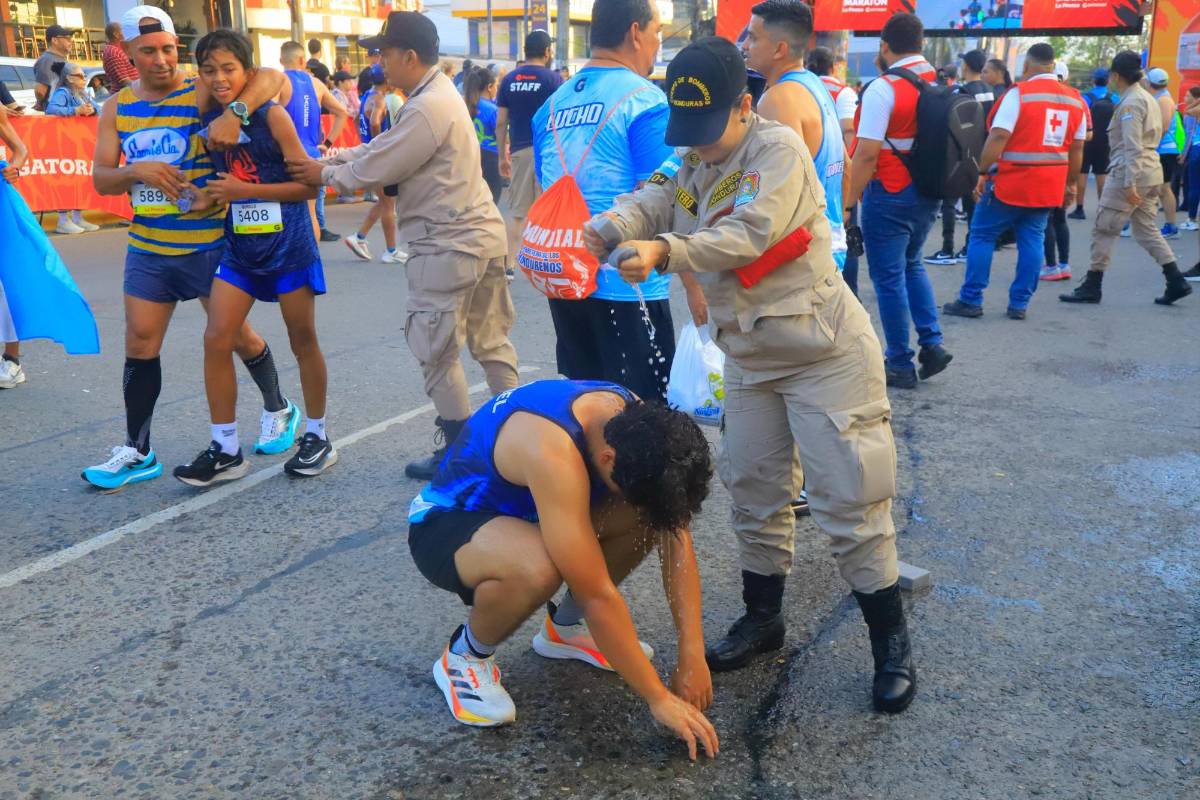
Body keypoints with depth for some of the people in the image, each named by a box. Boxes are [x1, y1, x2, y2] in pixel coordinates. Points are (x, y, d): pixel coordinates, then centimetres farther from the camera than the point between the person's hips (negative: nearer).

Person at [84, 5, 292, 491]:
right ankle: (137, 452, 11)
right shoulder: (116, 109, 4)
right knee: (139, 343, 2)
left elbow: (273, 78, -22)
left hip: (208, 245, -4)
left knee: (235, 334, 8)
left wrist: (235, 112, -38)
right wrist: (138, 170, -19)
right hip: (146, 248, 4)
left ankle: (278, 410, 32)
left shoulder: (203, 92, -10)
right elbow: (101, 180, 1)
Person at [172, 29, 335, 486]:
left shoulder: (272, 116, -11)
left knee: (303, 341, 7)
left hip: (288, 246, -5)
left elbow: (308, 183, -13)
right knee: (216, 339, -2)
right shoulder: (209, 120, 5)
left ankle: (317, 437, 23)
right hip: (239, 248, 5)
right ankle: (225, 450, 7)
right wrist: (211, 198, 2)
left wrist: (244, 190, -18)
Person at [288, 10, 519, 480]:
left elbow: (378, 168, -15)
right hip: (479, 236, 10)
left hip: (449, 245, -10)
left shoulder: (428, 109, -19)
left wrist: (325, 175, 1)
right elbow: (383, 146, 15)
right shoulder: (437, 94, 14)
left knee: (436, 352, 1)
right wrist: (329, 159, 6)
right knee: (491, 342, 15)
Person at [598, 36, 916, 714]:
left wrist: (663, 251, -36)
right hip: (750, 358, 7)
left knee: (850, 498, -3)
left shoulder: (779, 148, -14)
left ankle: (892, 642, 13)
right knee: (754, 491, 14)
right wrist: (608, 226, -30)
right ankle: (764, 616, 33)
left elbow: (749, 235, -26)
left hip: (825, 352, -7)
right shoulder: (693, 165, 8)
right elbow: (651, 205, -8)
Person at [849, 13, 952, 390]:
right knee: (912, 266, 24)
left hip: (889, 194, -7)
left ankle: (900, 365, 10)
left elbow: (867, 154, -20)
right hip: (928, 192, 7)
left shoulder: (883, 89, -16)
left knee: (889, 278, 3)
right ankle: (932, 343, 16)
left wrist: (848, 202, -15)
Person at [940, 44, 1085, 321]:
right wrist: (1071, 183, 19)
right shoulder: (1075, 99, 8)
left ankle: (971, 300, 5)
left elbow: (998, 136, -16)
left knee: (982, 236, 4)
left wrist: (982, 173, -12)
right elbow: (1077, 147, 11)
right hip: (1049, 186, 5)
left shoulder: (1020, 93, -10)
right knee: (1032, 240, 10)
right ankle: (1019, 304, 11)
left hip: (1010, 181, -5)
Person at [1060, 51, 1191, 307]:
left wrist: (1129, 183, -23)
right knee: (1147, 230, 12)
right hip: (1151, 170, 9)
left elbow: (1132, 147, -20)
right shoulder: (1147, 98, 15)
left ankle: (1091, 287, 3)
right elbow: (1154, 137, 19)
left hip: (1130, 171, -9)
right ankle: (1177, 282, 7)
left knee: (1104, 229, -1)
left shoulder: (1130, 103, -14)